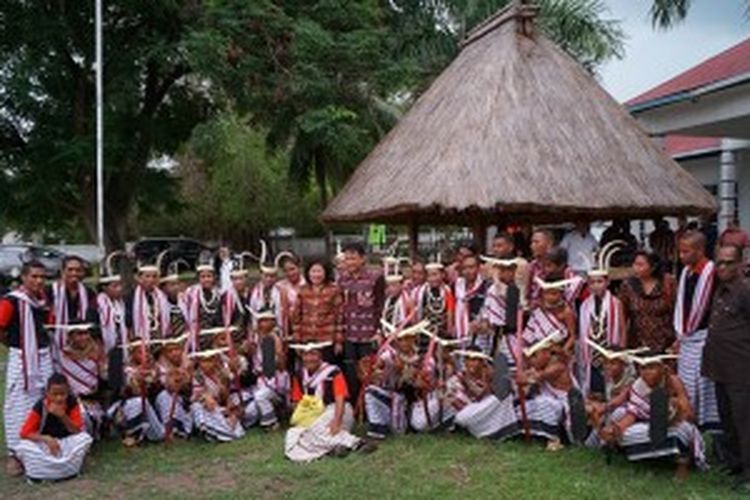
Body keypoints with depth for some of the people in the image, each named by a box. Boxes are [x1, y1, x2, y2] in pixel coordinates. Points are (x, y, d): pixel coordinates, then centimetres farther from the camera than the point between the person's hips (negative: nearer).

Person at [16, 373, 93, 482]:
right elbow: (24, 433, -19)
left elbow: (77, 431, -17)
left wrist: (63, 416, -33)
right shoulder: (40, 406, -18)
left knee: (85, 438, -26)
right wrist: (47, 439, -33)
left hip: (67, 444, 1)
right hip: (44, 445, -1)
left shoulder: (72, 403, -15)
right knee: (23, 447, -29)